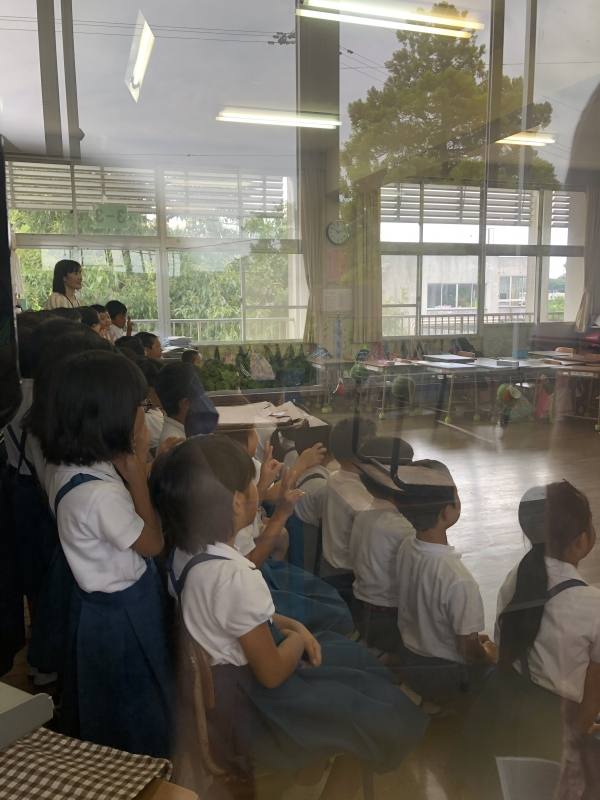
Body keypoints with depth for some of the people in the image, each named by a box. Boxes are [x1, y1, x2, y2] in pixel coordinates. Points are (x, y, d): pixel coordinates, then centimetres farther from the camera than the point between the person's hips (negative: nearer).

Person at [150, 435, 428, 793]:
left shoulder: (189, 551, -8)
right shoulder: (234, 576, -35)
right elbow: (273, 673, -23)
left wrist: (289, 624, 1)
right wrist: (297, 638, -5)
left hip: (224, 682, 8)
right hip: (250, 702, -8)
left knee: (356, 657, 19)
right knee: (375, 711, 8)